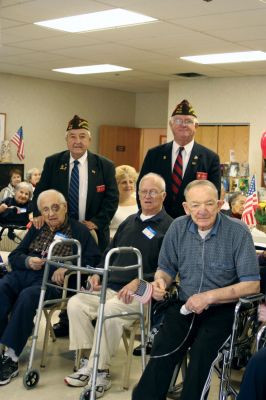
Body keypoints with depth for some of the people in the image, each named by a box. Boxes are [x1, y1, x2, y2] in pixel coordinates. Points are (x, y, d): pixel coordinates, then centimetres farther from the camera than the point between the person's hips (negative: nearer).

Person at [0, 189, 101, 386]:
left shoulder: (79, 230, 10)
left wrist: (67, 268, -15)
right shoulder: (37, 229, 23)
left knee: (27, 296, -34)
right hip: (25, 272, 4)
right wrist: (27, 261, -3)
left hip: (53, 280, -4)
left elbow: (93, 259, -1)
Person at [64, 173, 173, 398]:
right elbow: (110, 251, 28)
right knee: (76, 303, -14)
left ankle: (100, 371, -18)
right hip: (110, 287, 7)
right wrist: (98, 273, 9)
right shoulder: (129, 222, 22)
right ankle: (89, 362, -8)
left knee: (109, 311, -33)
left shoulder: (169, 227, -1)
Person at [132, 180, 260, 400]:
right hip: (184, 305, 3)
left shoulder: (238, 231, -8)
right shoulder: (178, 227, 4)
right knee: (163, 349, -24)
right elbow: (167, 268, 16)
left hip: (222, 308, -2)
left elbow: (252, 284, -9)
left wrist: (209, 297, -17)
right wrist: (161, 281, -8)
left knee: (202, 351, -29)